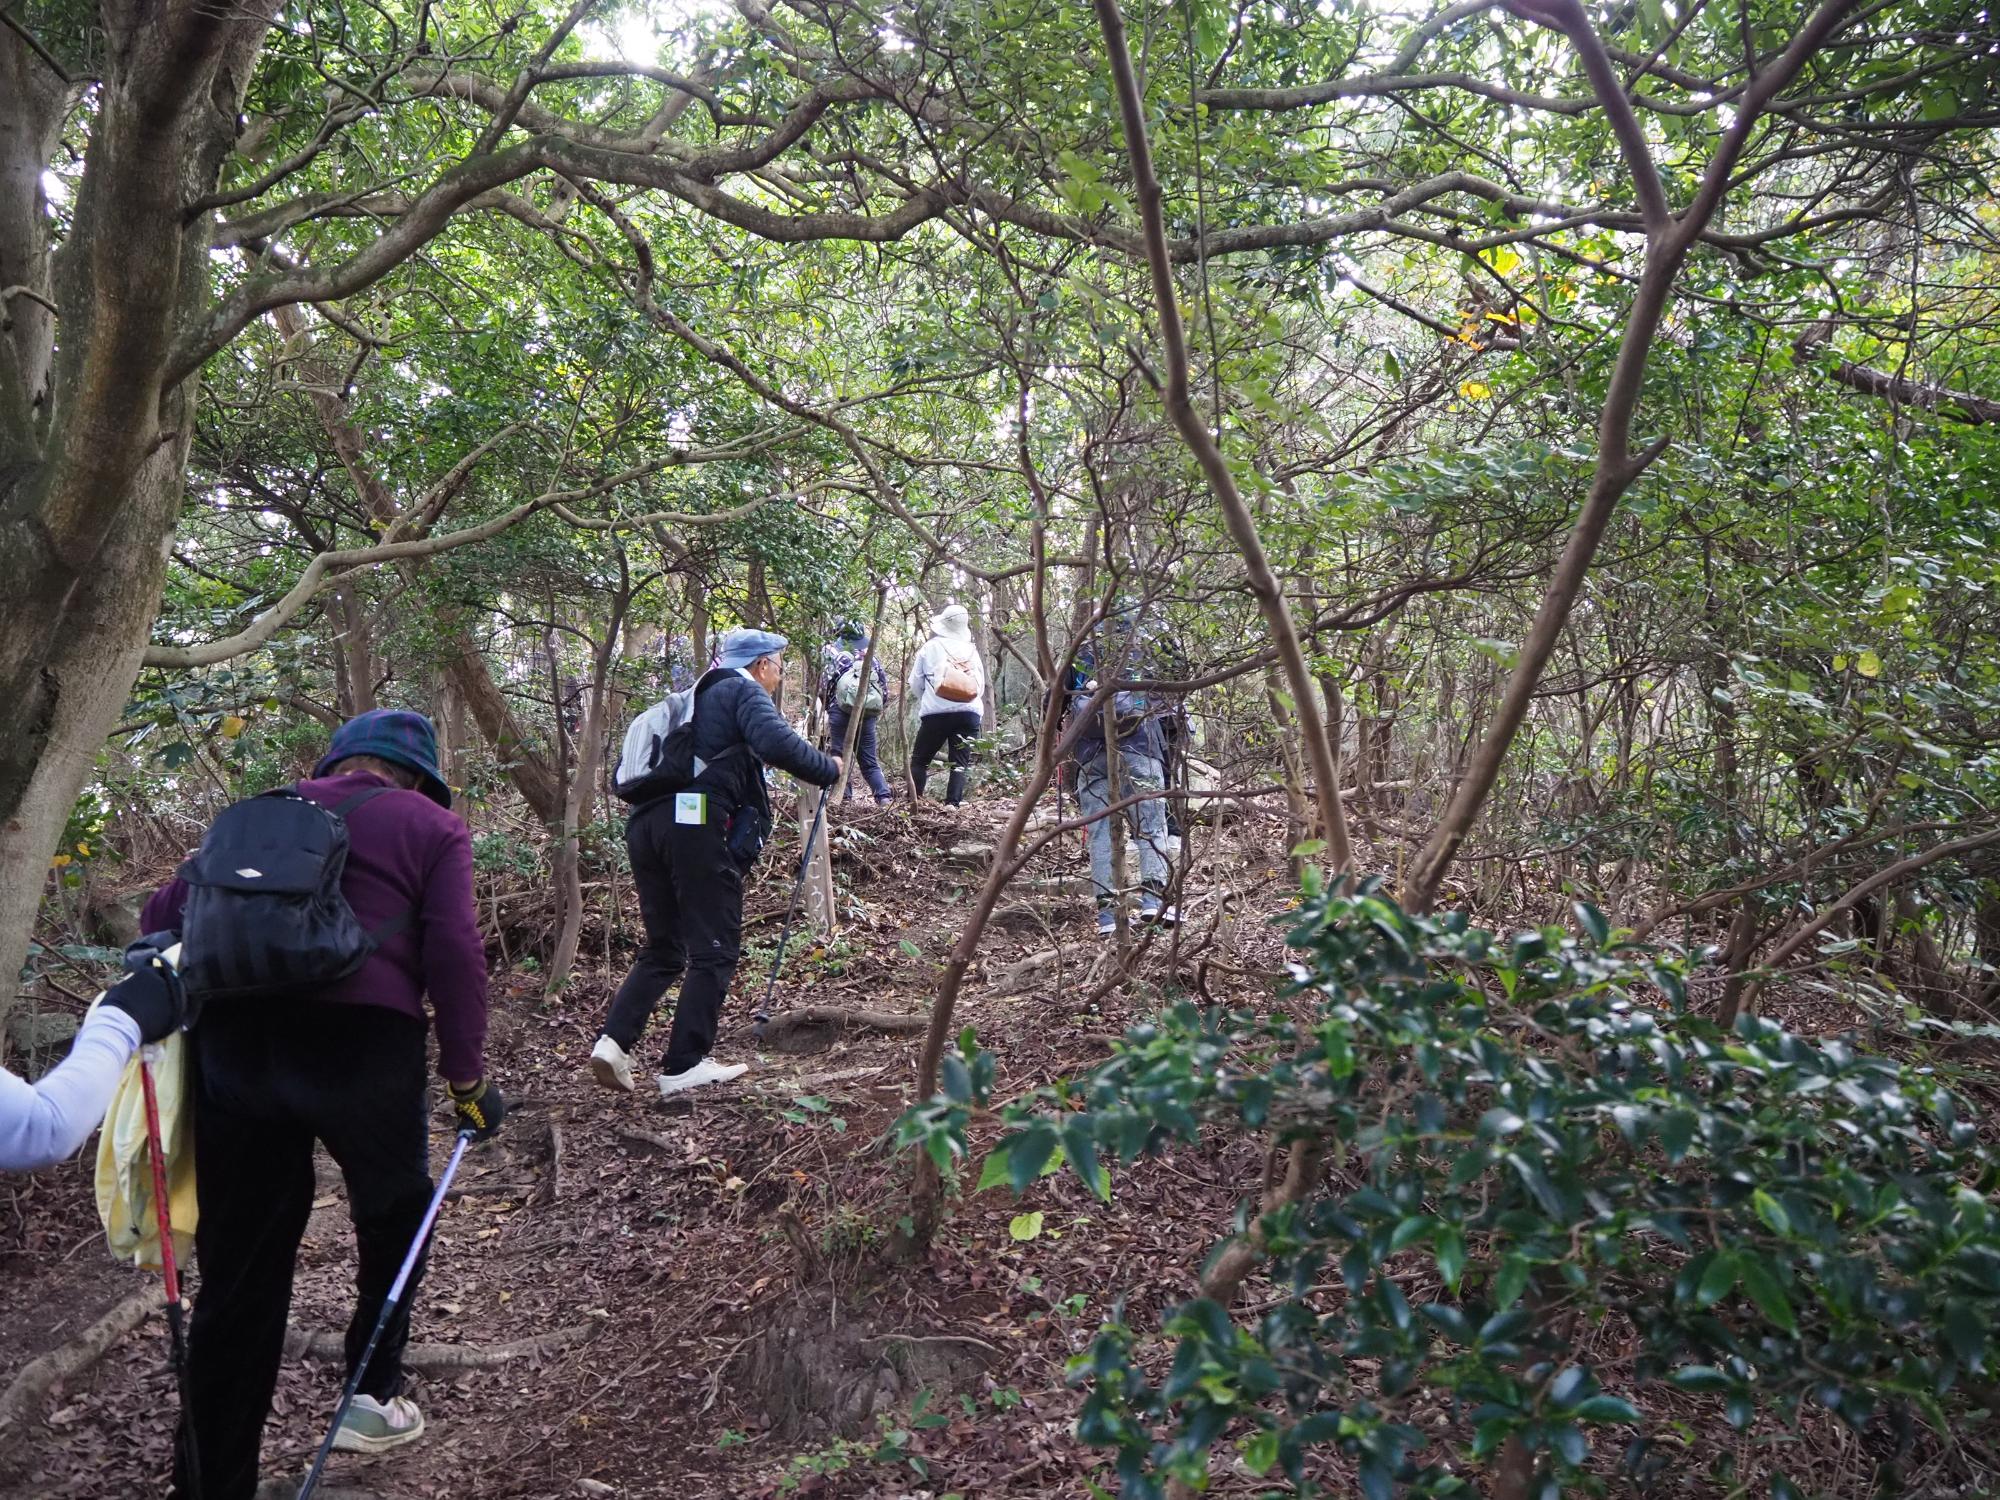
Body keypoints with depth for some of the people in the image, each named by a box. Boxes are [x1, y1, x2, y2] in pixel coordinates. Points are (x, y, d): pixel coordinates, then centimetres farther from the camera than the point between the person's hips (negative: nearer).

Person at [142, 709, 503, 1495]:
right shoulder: (432, 826, 11)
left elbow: (165, 912, 16)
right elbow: (454, 953, -2)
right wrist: (466, 1076, 2)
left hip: (232, 1039, 4)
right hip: (361, 1038, -3)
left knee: (238, 1269, 13)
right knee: (393, 1217, 24)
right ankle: (371, 1396, 32)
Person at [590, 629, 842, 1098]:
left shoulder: (698, 696, 29)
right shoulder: (744, 691, 4)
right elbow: (779, 744, -15)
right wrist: (828, 770, -2)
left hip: (646, 825, 8)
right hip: (697, 825, -8)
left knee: (663, 949, 16)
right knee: (714, 950, 0)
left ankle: (613, 1041, 2)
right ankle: (683, 1067, 1)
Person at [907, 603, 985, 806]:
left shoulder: (931, 647, 5)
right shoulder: (972, 650, 14)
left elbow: (915, 684, 8)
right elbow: (981, 686, 16)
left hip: (937, 713, -2)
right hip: (969, 713, 2)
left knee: (919, 760, 7)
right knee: (960, 763, 3)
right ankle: (952, 804, -8)